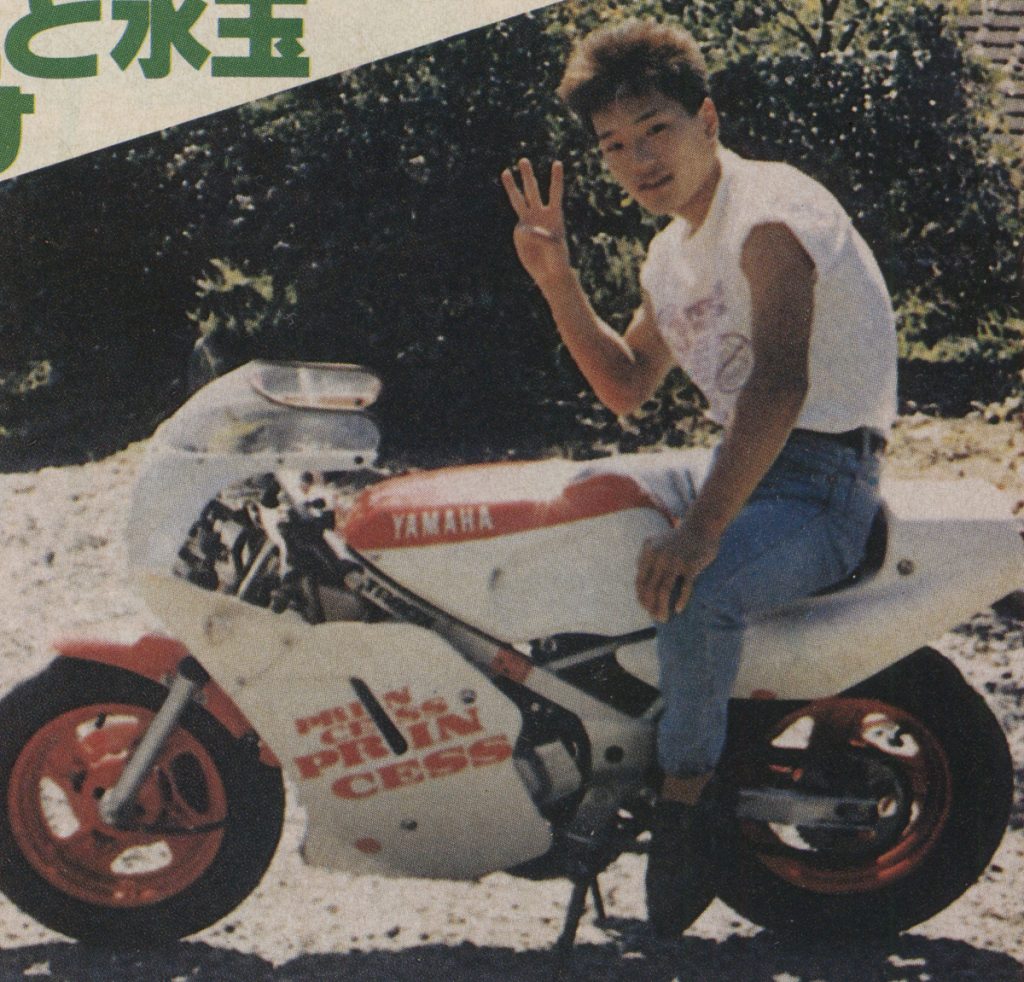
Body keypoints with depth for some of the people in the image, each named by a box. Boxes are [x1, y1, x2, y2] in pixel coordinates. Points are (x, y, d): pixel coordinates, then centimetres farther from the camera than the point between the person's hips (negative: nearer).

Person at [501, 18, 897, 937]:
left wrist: (703, 527, -41)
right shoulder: (673, 252, 14)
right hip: (739, 471, 10)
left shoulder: (769, 209, -17)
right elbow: (628, 386, 23)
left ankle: (687, 800, -16)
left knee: (693, 591, -37)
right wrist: (557, 282, 9)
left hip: (823, 486, -10)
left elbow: (781, 382, -31)